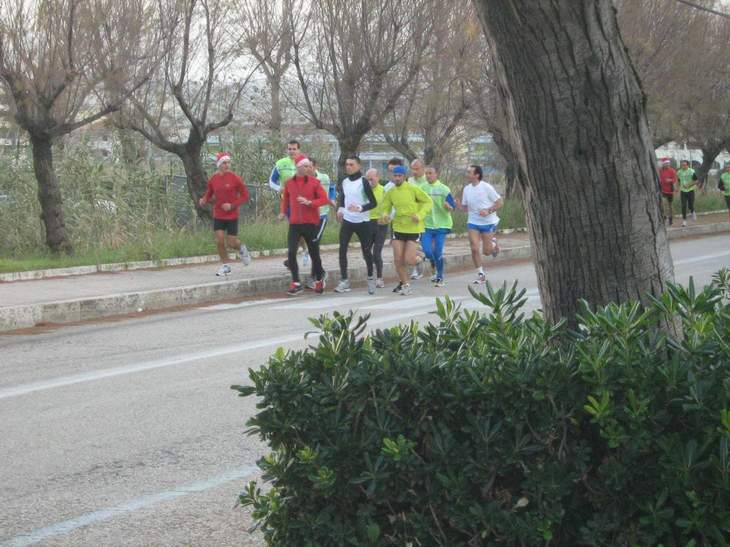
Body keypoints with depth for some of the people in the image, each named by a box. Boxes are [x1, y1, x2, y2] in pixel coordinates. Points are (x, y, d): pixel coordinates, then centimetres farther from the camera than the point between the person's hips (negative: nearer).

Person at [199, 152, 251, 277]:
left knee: (231, 242, -2)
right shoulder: (213, 179, -1)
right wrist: (204, 200, -9)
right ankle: (225, 266, 12)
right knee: (219, 240, -4)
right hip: (218, 215, 3)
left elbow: (245, 196, -6)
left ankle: (241, 249, 33)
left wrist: (232, 205, -18)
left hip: (232, 215, -3)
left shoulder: (235, 178, -11)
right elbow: (209, 193, 13)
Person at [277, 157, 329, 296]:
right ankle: (296, 284, -4)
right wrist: (283, 211, 6)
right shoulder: (289, 183, 4)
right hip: (294, 223, 2)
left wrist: (309, 202, -21)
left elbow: (324, 199, -7)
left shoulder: (314, 182, -4)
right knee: (291, 253, -10)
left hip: (311, 223, -2)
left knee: (314, 253, 7)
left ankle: (319, 280, 28)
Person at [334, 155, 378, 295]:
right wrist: (340, 209, 5)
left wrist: (360, 208, -26)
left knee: (366, 251, 6)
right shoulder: (344, 182, 7)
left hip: (362, 221, -4)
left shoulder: (363, 182, -10)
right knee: (342, 250, -7)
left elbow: (373, 203, -12)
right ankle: (344, 281, -4)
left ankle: (370, 277, 27)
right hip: (347, 221, 4)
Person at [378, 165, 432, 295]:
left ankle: (418, 258, 28)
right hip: (398, 228, 4)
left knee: (408, 261, -9)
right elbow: (385, 207, 11)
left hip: (413, 228, -4)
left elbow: (428, 202, -6)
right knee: (398, 260, -1)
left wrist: (419, 215, -20)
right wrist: (385, 216, -12)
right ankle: (405, 284, 18)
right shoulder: (390, 192, 1)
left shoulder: (413, 189, -11)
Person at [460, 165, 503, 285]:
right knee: (474, 249, -8)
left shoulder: (486, 187, -12)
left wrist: (488, 211, -20)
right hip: (473, 222, 4)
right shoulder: (466, 189, 3)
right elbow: (465, 207, 12)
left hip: (488, 222, -4)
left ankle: (493, 243, 34)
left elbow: (499, 202, -7)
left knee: (486, 251, -1)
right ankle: (481, 274, 5)